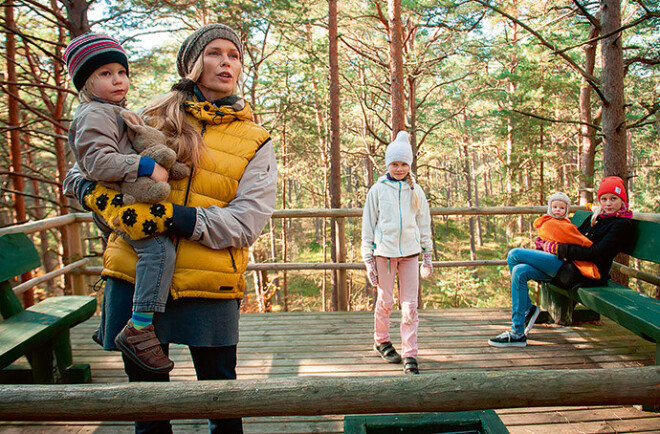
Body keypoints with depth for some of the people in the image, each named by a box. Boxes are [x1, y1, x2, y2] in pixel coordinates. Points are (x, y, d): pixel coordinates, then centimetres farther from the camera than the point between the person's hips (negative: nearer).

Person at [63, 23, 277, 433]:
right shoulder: (154, 118, 8)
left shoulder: (255, 142, 3)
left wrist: (173, 216, -21)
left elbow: (247, 223, -10)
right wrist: (95, 192, -7)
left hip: (209, 286, -1)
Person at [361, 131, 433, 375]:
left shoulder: (415, 191, 10)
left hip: (410, 253, 2)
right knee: (385, 301, 7)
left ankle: (410, 355, 6)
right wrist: (368, 259, 0)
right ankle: (381, 341, 30)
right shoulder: (378, 190, 3)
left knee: (410, 305, -1)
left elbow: (424, 224, 16)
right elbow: (368, 225, 4)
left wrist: (428, 256, 14)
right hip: (384, 252, -2)